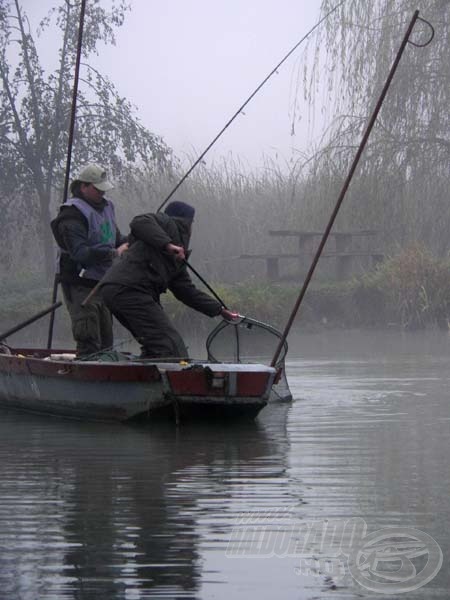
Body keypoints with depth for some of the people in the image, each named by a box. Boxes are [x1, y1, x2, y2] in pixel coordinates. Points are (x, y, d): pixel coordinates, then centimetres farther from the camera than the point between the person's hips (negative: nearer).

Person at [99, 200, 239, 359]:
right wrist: (168, 244, -22)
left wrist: (220, 310, 31)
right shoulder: (168, 223, 6)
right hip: (128, 288, -10)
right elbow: (139, 222, -15)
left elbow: (186, 290, 31)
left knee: (154, 349, 17)